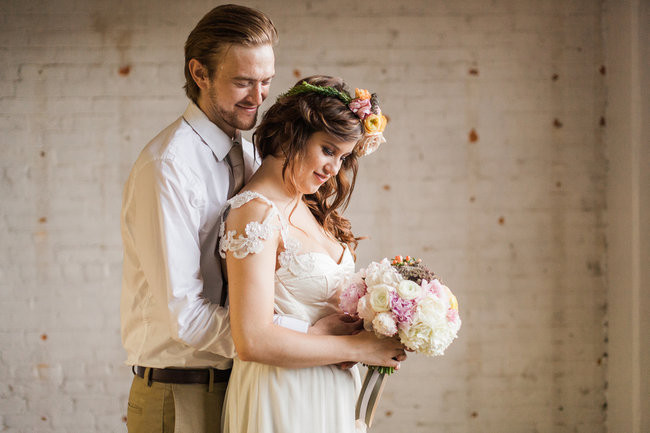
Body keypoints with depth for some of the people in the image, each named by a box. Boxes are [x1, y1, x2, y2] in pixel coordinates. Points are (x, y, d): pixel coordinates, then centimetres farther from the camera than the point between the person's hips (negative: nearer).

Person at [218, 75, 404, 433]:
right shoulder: (256, 212, -16)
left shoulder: (308, 209, 10)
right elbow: (253, 341, -24)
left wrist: (375, 332, -2)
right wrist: (357, 348, -16)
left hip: (331, 397, 8)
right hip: (284, 404, -8)